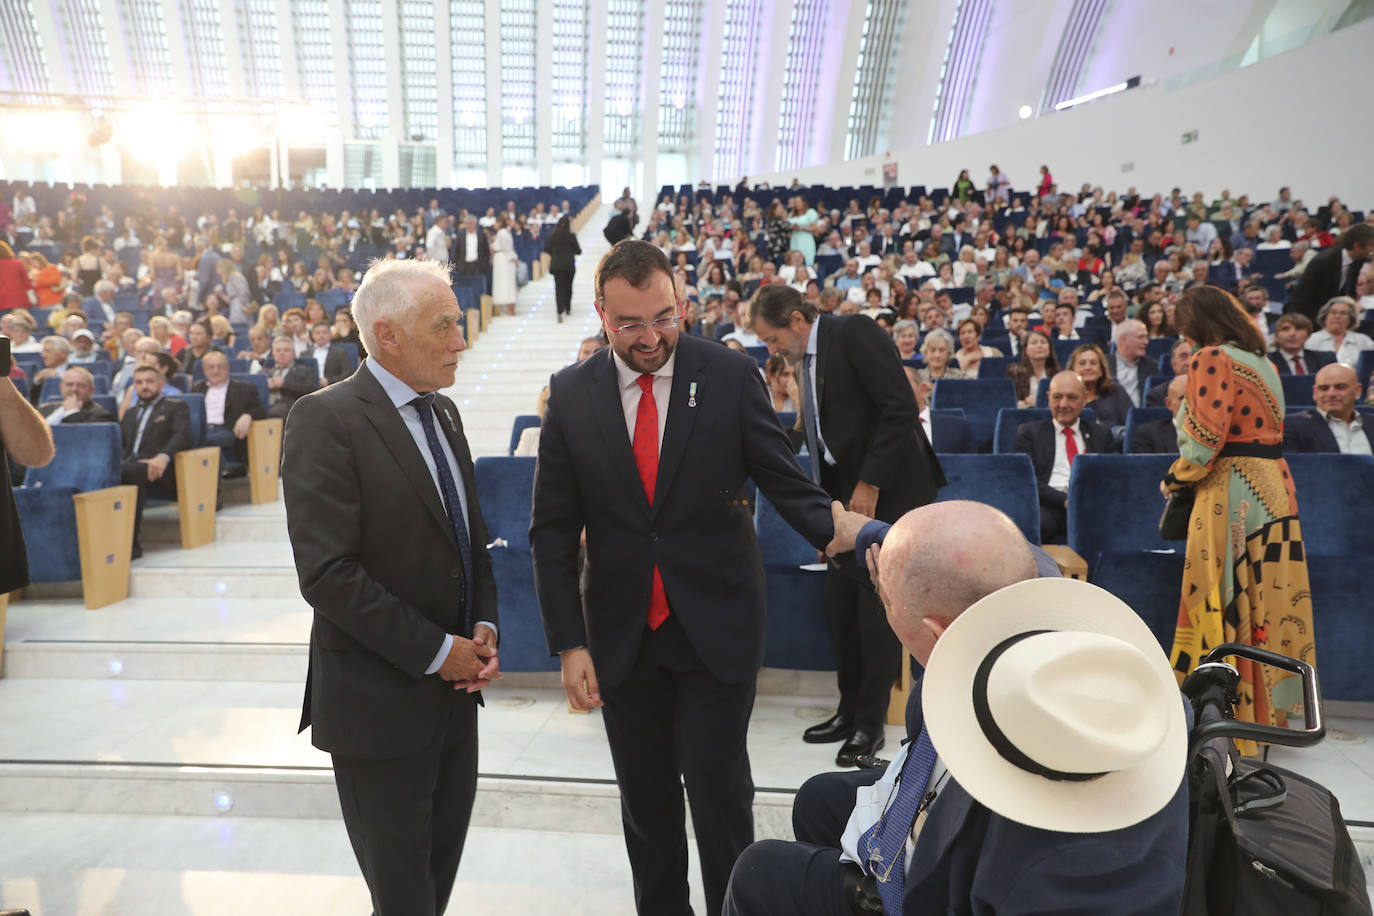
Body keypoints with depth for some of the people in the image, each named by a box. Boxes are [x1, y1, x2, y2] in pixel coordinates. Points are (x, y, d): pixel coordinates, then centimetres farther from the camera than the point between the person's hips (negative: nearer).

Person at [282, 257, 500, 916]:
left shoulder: (443, 413, 9)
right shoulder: (325, 420, -16)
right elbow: (327, 572, -22)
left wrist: (484, 626, 0)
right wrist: (436, 651, -17)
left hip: (453, 691, 7)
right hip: (380, 702, -7)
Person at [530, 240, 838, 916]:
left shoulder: (731, 377, -7)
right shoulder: (572, 393, -2)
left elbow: (787, 483, -7)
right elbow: (553, 529, 0)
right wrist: (569, 643, -6)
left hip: (716, 626, -2)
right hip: (622, 631, 2)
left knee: (718, 787, 3)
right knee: (645, 798, 15)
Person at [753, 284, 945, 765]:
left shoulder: (855, 333, -12)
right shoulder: (805, 359, 13)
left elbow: (900, 409, -19)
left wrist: (870, 484, -19)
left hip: (889, 487, -8)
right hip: (847, 490, 8)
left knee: (877, 602, -3)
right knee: (839, 599, 7)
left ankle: (871, 723, 9)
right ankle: (850, 710, 21)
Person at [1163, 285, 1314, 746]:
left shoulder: (1212, 359, -9)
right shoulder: (1262, 363, 15)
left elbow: (1204, 439, -16)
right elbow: (1262, 429, 17)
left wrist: (1175, 476, 0)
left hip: (1232, 494, -8)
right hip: (1274, 486, 8)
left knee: (1224, 603, -1)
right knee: (1269, 601, 12)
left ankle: (1231, 713, 5)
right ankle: (1271, 710, 21)